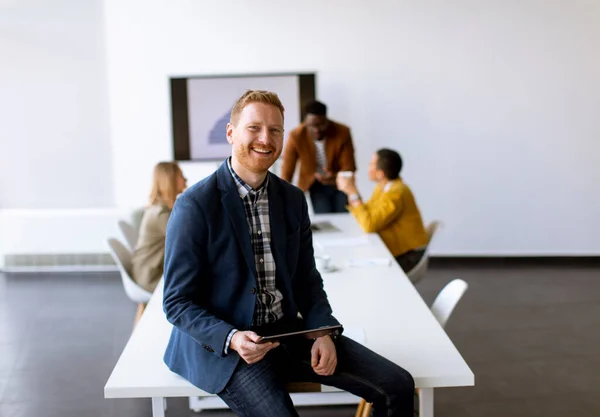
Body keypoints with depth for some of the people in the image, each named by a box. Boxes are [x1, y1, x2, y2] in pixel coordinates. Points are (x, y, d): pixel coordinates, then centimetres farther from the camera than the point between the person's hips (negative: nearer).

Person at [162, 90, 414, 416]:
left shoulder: (292, 199, 7)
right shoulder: (195, 205, -12)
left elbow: (307, 279, 12)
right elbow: (177, 302, -10)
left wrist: (323, 332, -6)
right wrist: (232, 339, -25)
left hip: (287, 330, 6)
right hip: (220, 345, -5)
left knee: (397, 386, -7)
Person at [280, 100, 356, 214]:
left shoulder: (343, 132, -21)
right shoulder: (295, 136, -22)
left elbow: (349, 168, -14)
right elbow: (287, 173, -16)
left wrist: (335, 178, -36)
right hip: (316, 185, 0)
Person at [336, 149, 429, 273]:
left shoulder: (395, 194, -24)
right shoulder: (384, 186, 4)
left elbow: (369, 225, -29)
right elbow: (366, 214, 6)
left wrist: (353, 192, -25)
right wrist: (350, 191, -2)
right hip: (394, 248, 8)